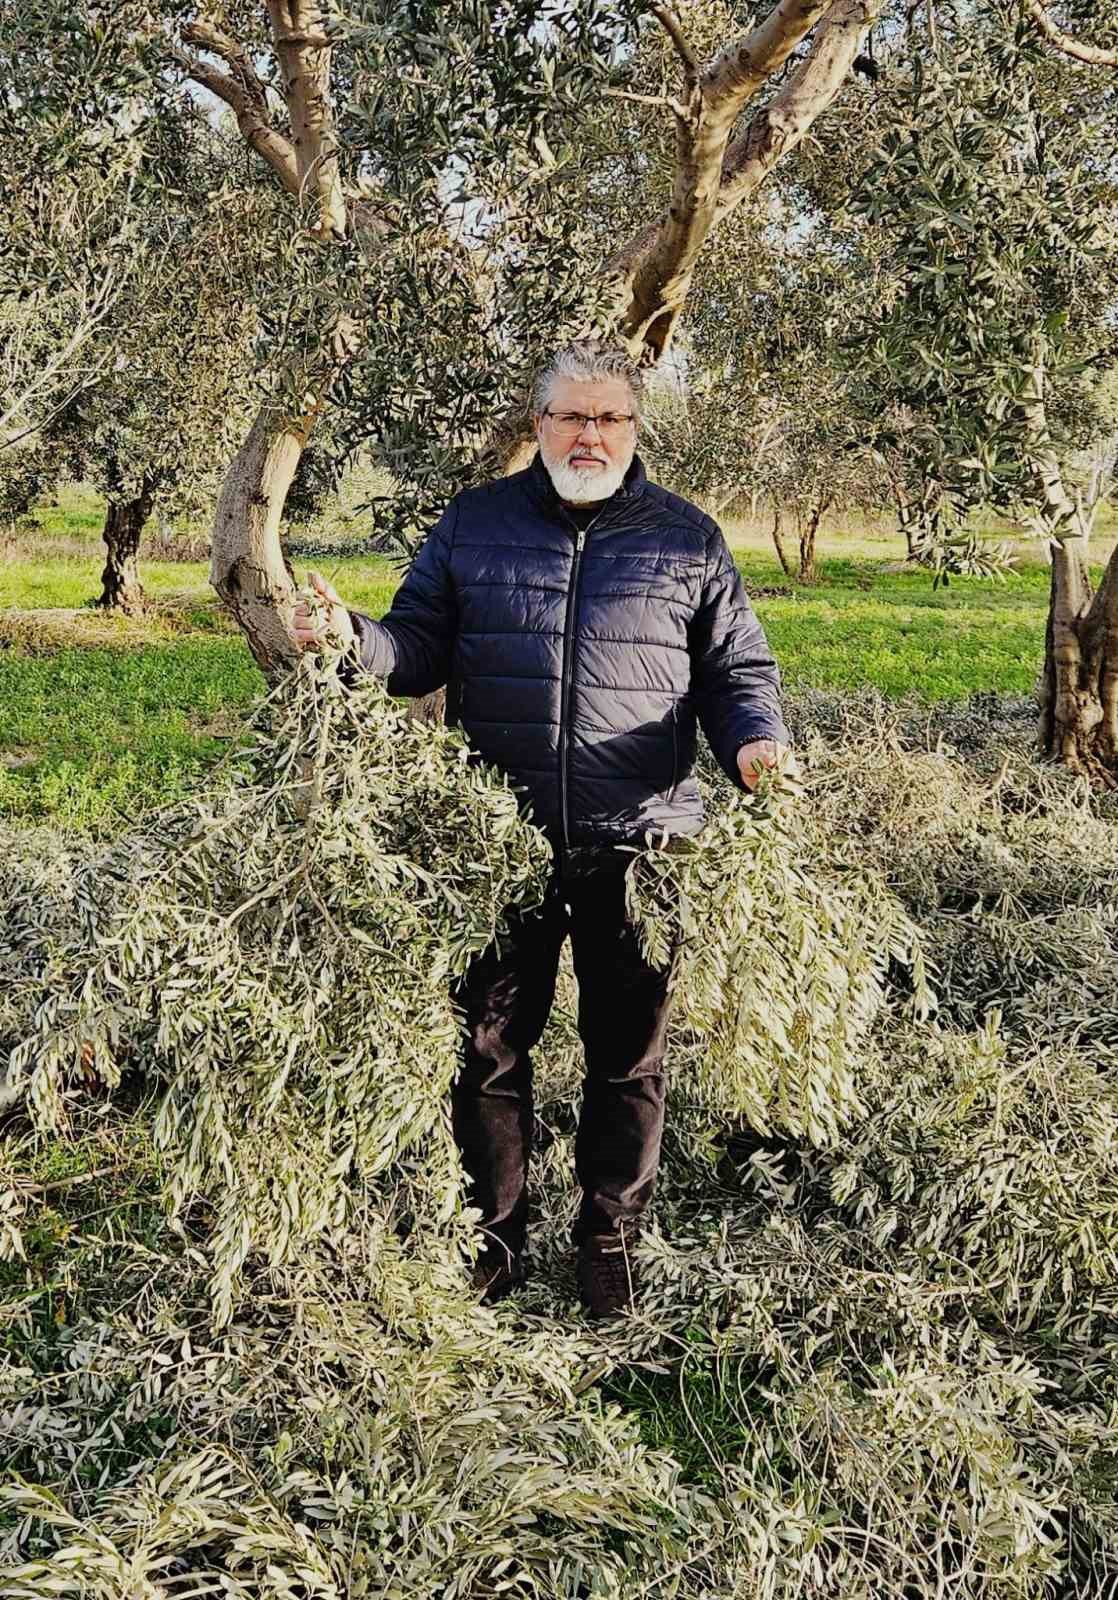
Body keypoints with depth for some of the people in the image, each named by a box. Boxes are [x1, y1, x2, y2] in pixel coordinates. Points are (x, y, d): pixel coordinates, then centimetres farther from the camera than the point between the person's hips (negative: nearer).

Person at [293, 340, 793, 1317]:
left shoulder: (687, 540, 6)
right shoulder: (474, 524, 8)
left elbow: (738, 670, 9)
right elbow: (422, 644, 10)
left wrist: (754, 741, -12)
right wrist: (354, 639, -12)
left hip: (638, 845, 0)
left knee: (628, 1056, 11)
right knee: (490, 1047, 10)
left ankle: (612, 1241, 30)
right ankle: (496, 1238, 29)